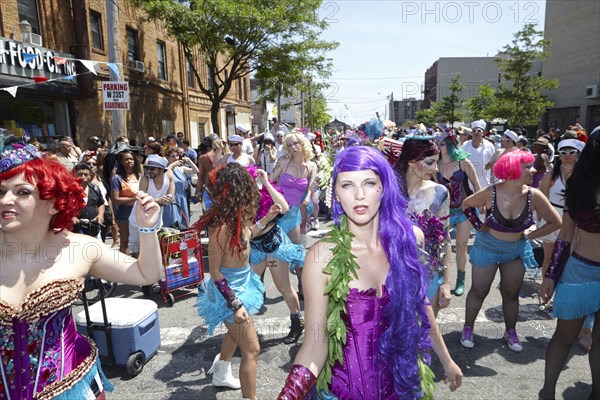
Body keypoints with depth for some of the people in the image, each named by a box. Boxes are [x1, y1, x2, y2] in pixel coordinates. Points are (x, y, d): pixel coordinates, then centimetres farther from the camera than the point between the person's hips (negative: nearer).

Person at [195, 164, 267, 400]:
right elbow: (215, 271, -25)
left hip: (241, 283, 10)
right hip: (229, 289, -10)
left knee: (235, 333, 32)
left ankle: (221, 374, 56)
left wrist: (265, 219, 9)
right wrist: (235, 304, -25)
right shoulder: (222, 225, -30)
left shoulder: (237, 217, -6)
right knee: (251, 350, 2)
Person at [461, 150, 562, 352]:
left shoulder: (533, 196, -16)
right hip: (487, 248, -2)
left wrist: (529, 236, -6)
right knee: (478, 291, 8)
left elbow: (555, 222, -5)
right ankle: (468, 328, 26)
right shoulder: (491, 193, -22)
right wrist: (478, 226, -6)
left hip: (516, 250, 2)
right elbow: (466, 205, -2)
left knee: (511, 294, 13)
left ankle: (511, 331, 34)